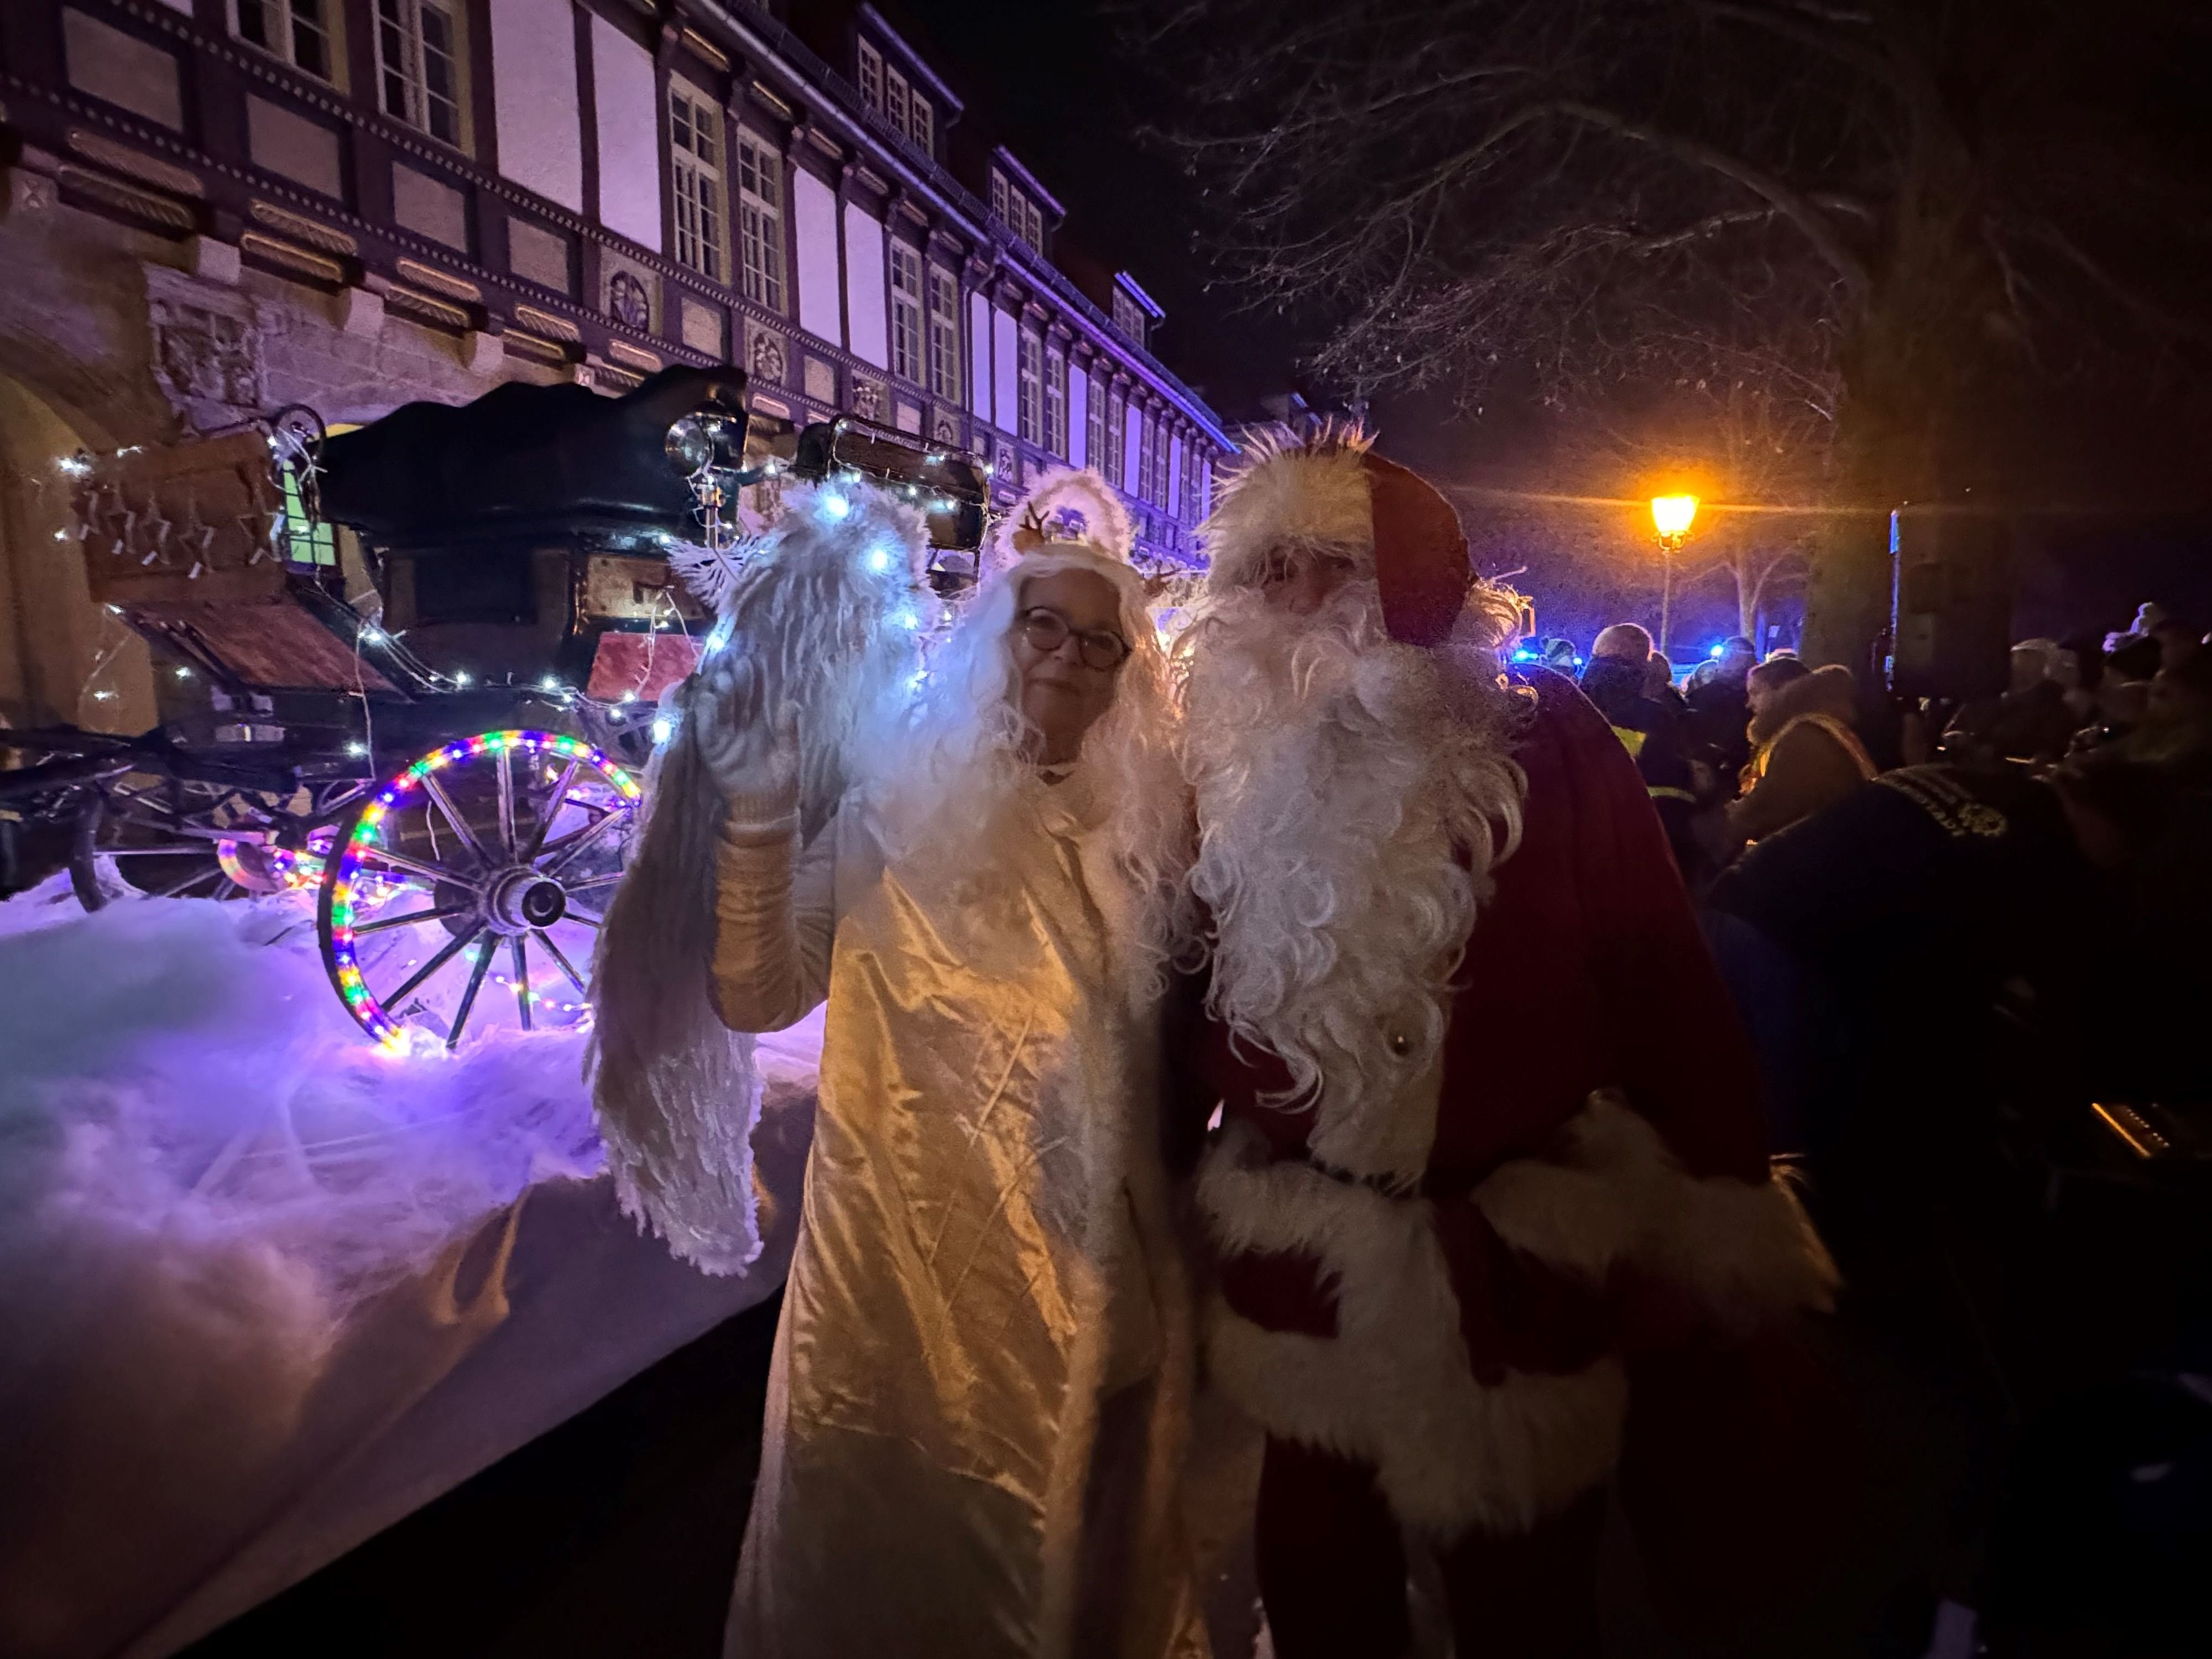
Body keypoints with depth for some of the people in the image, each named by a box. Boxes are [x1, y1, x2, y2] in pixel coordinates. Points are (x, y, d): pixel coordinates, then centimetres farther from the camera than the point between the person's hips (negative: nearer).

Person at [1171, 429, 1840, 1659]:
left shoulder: (1542, 741, -10)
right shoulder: (1246, 762, 1)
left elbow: (1661, 980, -10)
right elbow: (1209, 1001, 6)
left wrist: (1719, 1221, -8)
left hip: (1514, 1261, -3)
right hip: (1300, 1270, 3)